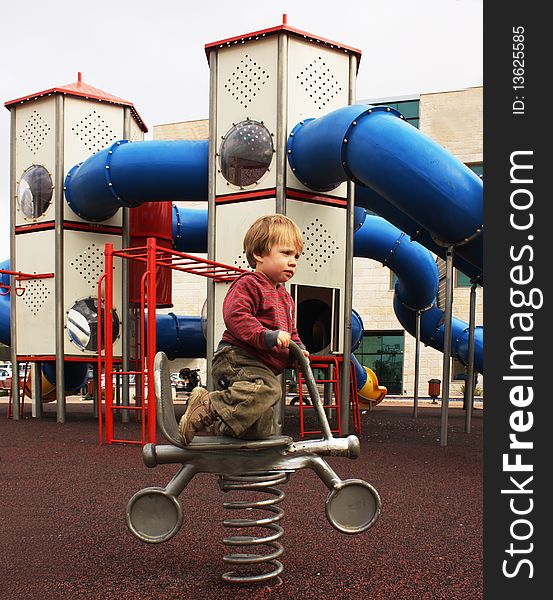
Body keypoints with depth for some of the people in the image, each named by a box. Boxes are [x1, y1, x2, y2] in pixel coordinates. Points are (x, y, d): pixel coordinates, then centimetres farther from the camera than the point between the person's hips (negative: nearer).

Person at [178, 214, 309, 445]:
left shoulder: (285, 297, 24)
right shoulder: (248, 284, -7)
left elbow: (290, 331, 32)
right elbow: (235, 316, -22)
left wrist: (298, 349, 11)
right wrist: (268, 336, -29)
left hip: (264, 368, 9)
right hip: (237, 358, -9)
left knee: (261, 430, 9)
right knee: (267, 389, -37)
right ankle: (208, 407, -29)